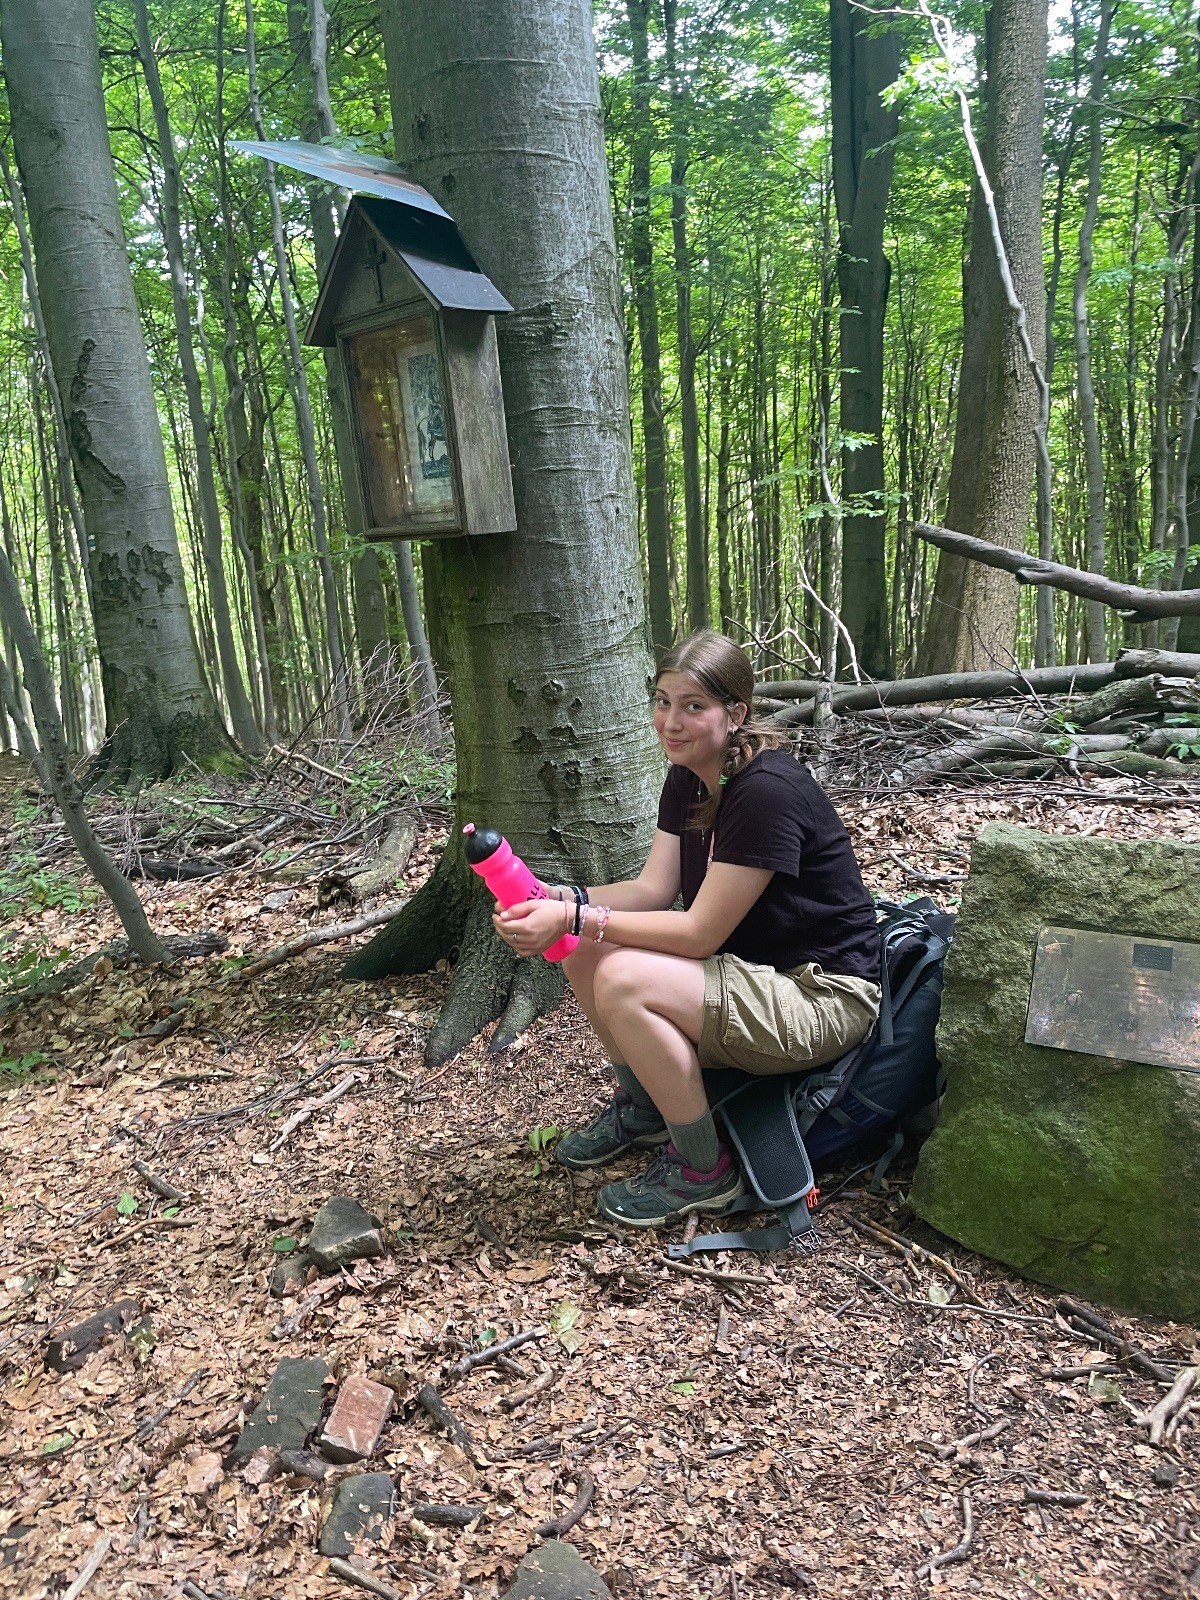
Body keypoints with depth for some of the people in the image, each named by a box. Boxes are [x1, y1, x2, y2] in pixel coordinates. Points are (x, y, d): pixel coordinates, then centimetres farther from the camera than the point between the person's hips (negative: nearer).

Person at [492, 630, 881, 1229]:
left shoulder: (768, 790, -26)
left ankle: (704, 1172, -5)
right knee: (585, 952, -3)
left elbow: (700, 933, -25)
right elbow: (653, 888, -2)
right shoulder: (687, 777, 2)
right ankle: (641, 1108, 20)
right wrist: (562, 900, -18)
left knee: (623, 981, -26)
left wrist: (575, 918, -28)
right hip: (747, 971, 9)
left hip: (822, 995, -9)